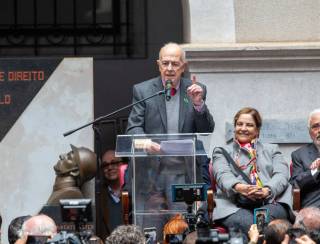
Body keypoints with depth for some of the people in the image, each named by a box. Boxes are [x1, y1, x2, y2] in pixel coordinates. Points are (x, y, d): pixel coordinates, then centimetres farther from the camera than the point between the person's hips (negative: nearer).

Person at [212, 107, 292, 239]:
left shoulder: (271, 150, 29)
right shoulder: (221, 152, 26)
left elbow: (281, 174, 10)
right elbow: (223, 175, 5)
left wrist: (267, 190, -15)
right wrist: (238, 187, -21)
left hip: (270, 202, 1)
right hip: (234, 205, -1)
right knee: (246, 222, -37)